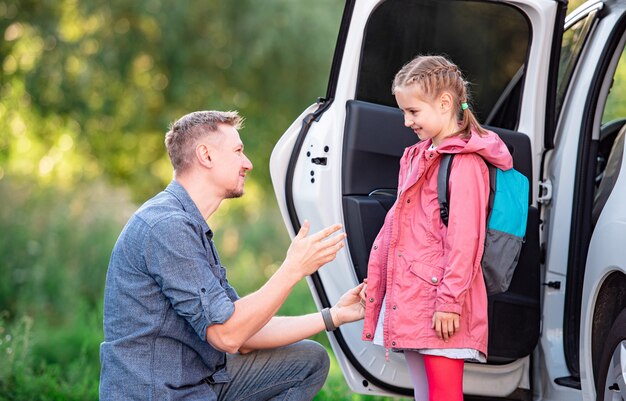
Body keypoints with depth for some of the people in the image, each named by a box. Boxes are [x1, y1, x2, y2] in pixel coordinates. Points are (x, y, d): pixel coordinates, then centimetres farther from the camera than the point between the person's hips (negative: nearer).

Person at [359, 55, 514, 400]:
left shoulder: (465, 162, -10)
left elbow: (464, 238, -16)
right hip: (409, 293, 9)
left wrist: (450, 300, -19)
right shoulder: (418, 157, 19)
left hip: (439, 300, -9)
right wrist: (375, 278, 20)